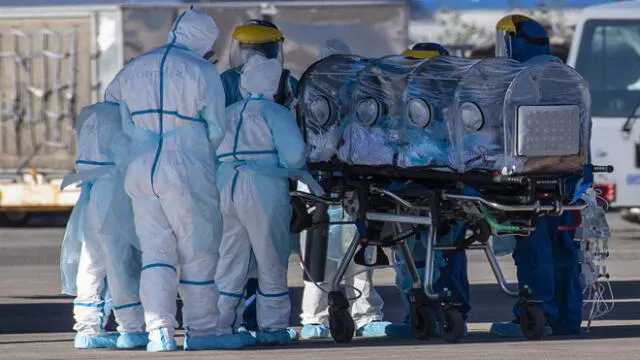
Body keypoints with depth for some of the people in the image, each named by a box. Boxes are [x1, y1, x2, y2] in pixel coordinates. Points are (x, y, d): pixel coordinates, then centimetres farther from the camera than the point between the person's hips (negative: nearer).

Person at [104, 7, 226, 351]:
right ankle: (200, 331, 10)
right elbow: (216, 131, -5)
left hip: (141, 169, 4)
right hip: (188, 173, -4)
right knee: (198, 254, 7)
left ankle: (159, 331, -8)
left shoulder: (133, 70, 9)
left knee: (156, 253, 6)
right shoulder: (203, 72, -6)